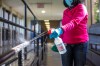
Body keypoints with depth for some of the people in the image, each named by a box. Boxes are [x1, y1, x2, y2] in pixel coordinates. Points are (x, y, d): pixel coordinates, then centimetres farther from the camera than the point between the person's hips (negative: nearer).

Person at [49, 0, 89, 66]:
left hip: (80, 43, -4)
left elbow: (75, 22, -20)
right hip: (66, 44, 4)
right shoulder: (65, 12, 17)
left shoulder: (81, 7, -2)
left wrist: (61, 29, -37)